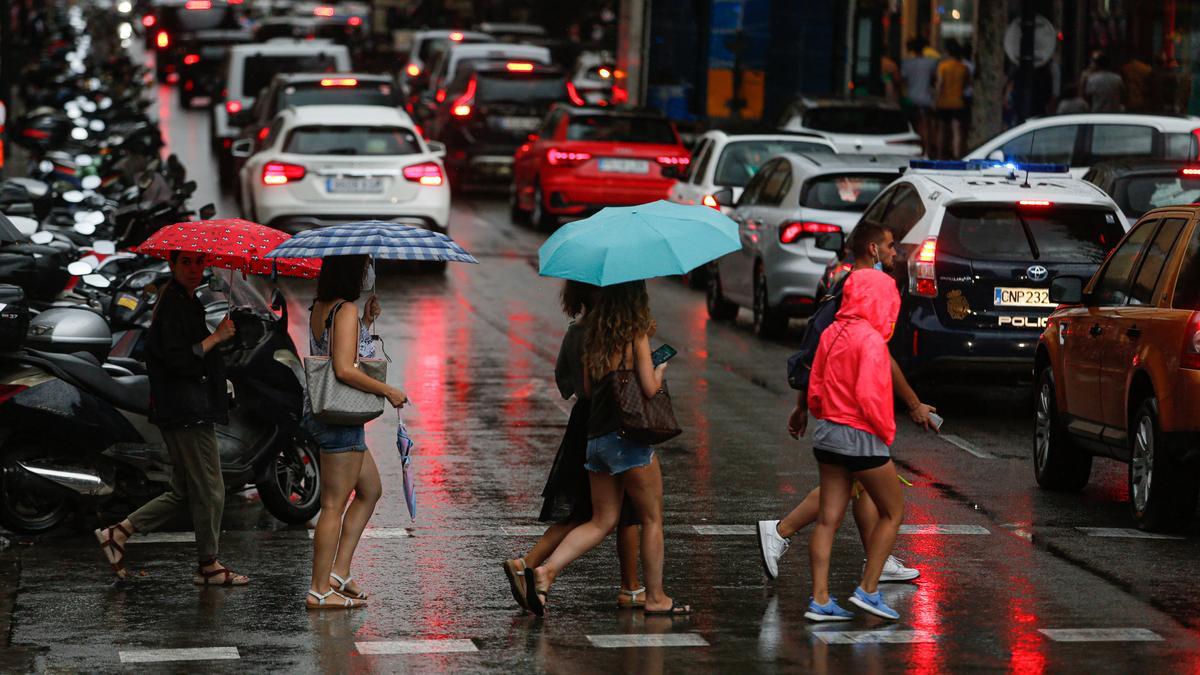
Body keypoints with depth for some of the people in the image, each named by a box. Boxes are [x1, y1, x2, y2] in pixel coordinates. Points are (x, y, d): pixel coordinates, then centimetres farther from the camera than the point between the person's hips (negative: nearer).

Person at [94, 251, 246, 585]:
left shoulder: (187, 302, 18)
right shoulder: (173, 304, -15)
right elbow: (179, 360, -22)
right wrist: (216, 337, -16)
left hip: (184, 413, 11)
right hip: (188, 413, -11)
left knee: (184, 493, 14)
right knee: (209, 491, -1)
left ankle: (119, 532, 13)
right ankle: (209, 565, 9)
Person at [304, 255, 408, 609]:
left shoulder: (319, 308, 11)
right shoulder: (346, 310, -17)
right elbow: (344, 370, -25)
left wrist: (366, 321, 13)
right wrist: (387, 390, -15)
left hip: (322, 413, 10)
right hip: (340, 419, -10)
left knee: (370, 490, 20)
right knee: (334, 505, -4)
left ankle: (339, 571, 17)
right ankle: (320, 590, 0)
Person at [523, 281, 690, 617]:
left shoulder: (594, 334, 10)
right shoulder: (636, 334, -9)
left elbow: (588, 387, 14)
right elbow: (649, 389, -12)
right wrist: (659, 371, 8)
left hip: (596, 438, 7)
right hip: (627, 437, -7)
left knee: (602, 521, 12)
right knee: (652, 518, 8)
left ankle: (545, 570, -6)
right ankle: (655, 598, 13)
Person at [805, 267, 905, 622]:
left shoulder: (831, 334, 7)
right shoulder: (871, 339, -17)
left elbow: (814, 390, 11)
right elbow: (869, 395, -23)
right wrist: (887, 431, -10)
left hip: (827, 433, 8)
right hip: (861, 437, -8)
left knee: (828, 518, 7)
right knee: (893, 512, 9)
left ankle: (820, 599, 5)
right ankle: (868, 590, 6)